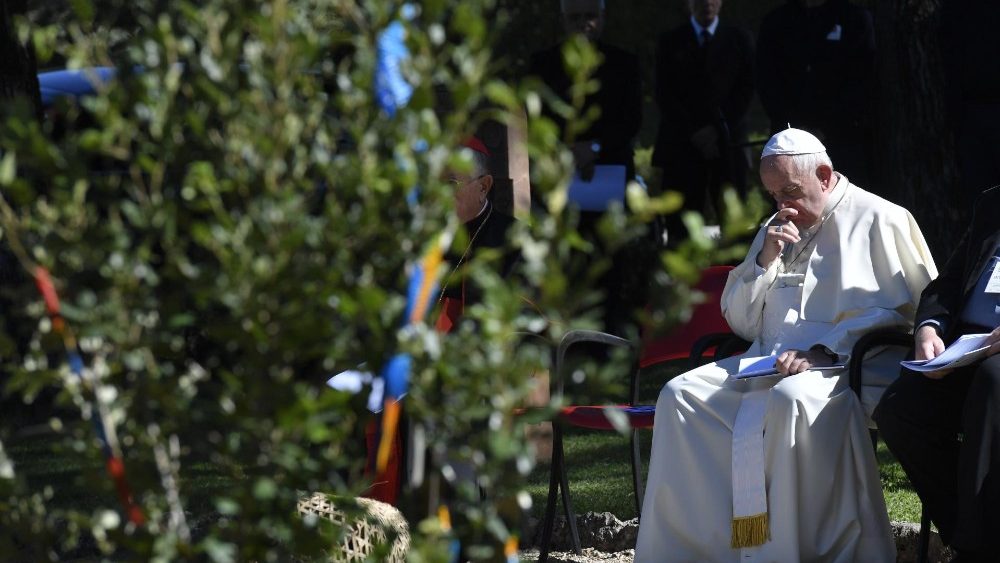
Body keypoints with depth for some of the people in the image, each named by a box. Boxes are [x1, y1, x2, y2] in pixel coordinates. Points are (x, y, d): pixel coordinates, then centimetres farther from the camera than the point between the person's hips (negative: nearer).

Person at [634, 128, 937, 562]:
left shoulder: (879, 220, 3)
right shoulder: (776, 230, 24)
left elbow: (906, 311, -8)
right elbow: (740, 322, 23)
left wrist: (823, 351, -17)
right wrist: (765, 261, 5)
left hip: (843, 366, -7)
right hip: (767, 365, 7)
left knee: (789, 398, -39)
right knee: (679, 395, -16)